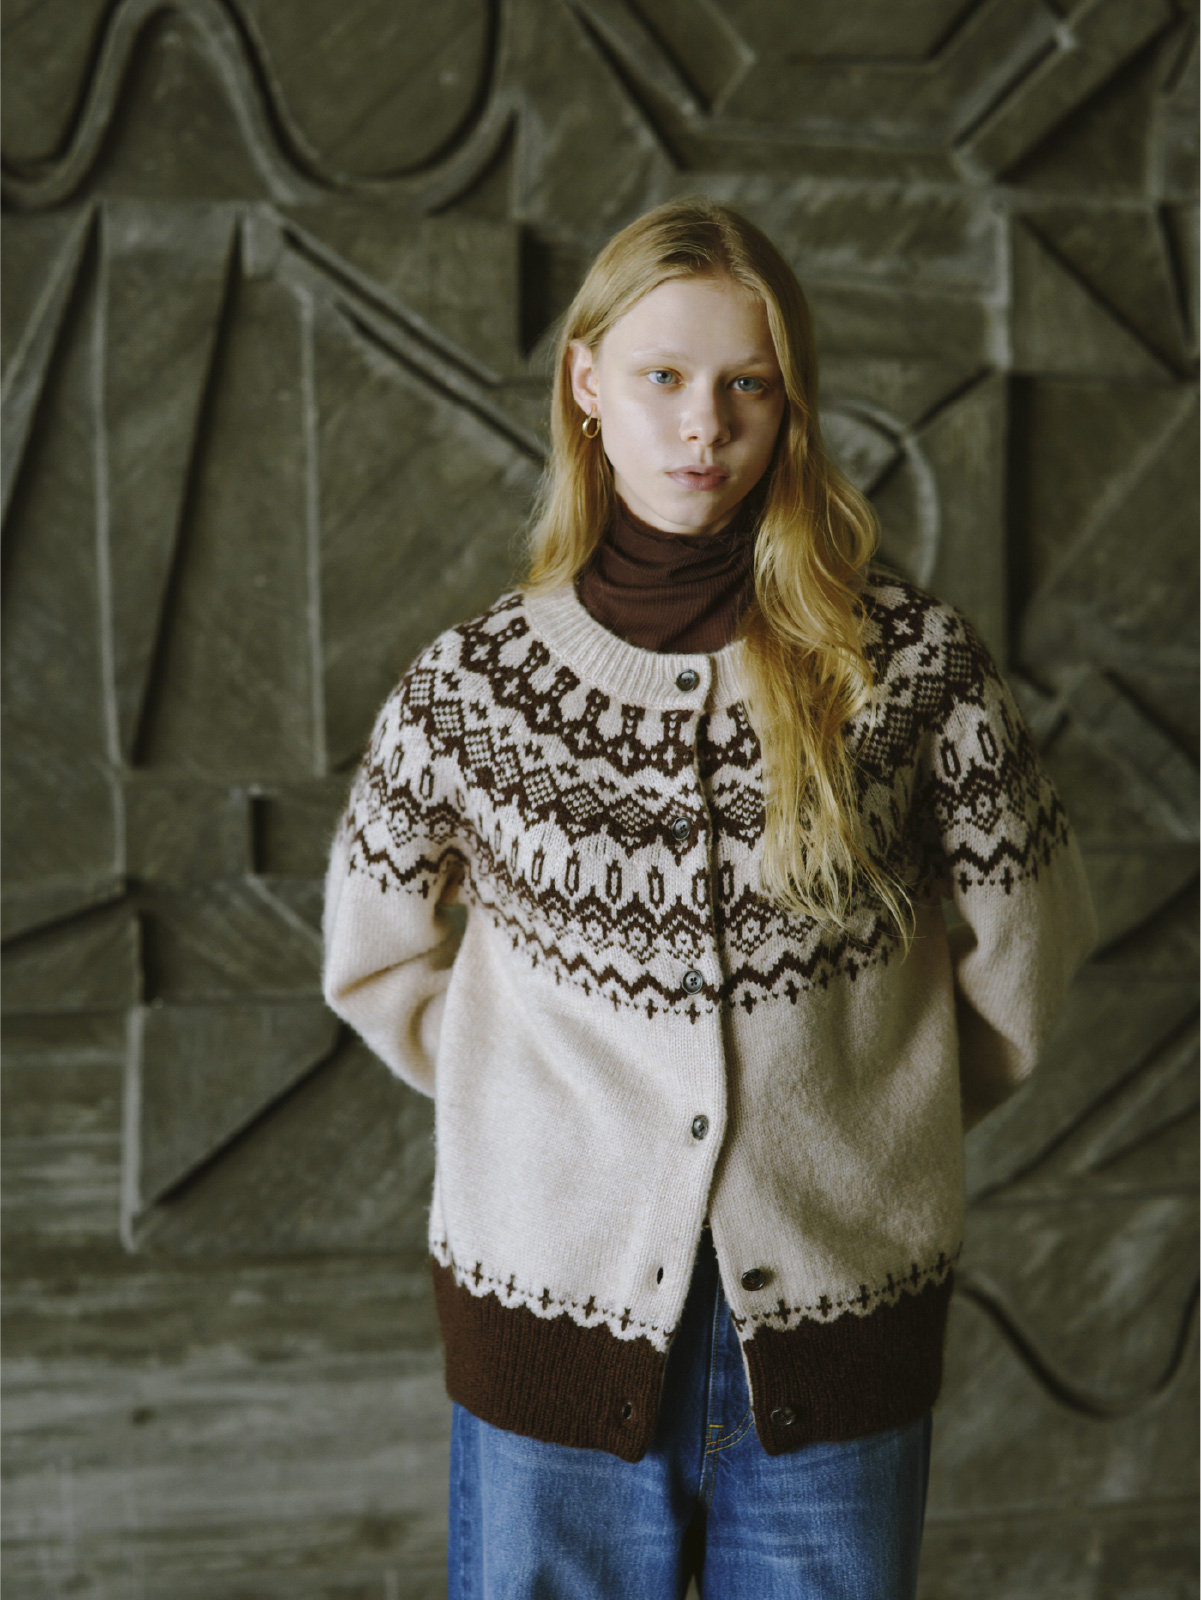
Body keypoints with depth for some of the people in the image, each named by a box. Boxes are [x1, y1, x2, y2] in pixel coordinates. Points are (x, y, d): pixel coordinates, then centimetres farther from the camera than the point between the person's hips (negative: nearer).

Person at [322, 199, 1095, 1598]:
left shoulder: (913, 662, -7)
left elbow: (1022, 958, 5)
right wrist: (547, 1117, 7)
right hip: (555, 1310, 0)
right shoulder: (471, 685, -4)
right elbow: (376, 957, 10)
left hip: (835, 1329, 0)